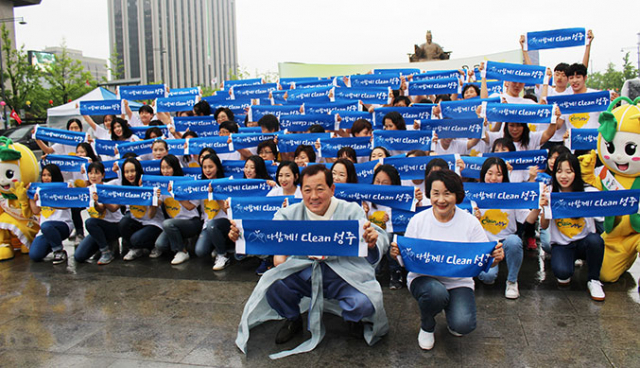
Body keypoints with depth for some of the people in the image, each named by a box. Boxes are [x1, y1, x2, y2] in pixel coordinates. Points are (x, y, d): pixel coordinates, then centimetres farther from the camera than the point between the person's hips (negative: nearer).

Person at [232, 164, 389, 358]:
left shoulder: (351, 211, -6)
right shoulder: (291, 213, 2)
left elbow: (380, 239, -19)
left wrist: (373, 243, -45)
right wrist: (241, 234, -33)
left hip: (344, 274, -2)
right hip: (303, 272, 2)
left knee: (363, 303, -29)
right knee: (273, 285, -23)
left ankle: (357, 319, 15)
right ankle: (293, 320, 14)